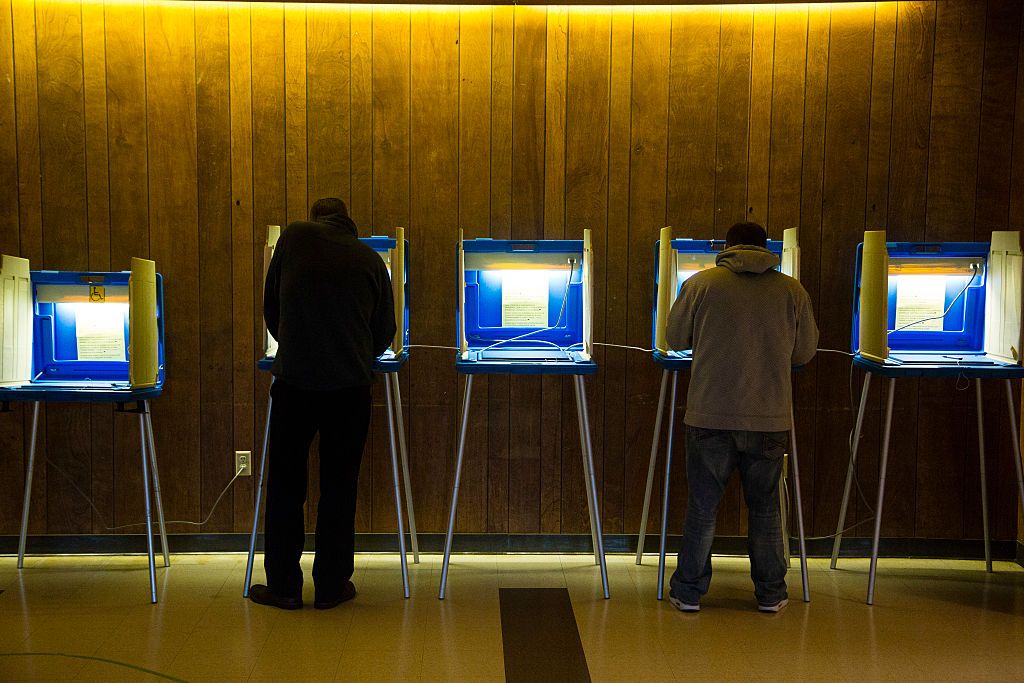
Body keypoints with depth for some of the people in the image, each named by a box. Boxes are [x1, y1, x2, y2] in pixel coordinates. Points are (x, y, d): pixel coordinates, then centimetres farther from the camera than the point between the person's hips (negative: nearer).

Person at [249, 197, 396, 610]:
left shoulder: (294, 237, 7)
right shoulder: (371, 259, 9)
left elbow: (271, 305, 14)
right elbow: (384, 333, 14)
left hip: (294, 379, -1)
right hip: (350, 383, 1)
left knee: (286, 484, 9)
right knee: (339, 486, 10)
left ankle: (283, 585, 15)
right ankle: (331, 585, 16)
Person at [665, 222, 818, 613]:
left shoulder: (700, 284, -4)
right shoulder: (792, 291, 0)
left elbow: (676, 339, 6)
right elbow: (805, 353, 8)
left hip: (710, 416, -1)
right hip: (770, 419, 1)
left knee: (702, 506, 9)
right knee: (765, 507, 15)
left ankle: (689, 592, 17)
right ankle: (770, 594, 23)